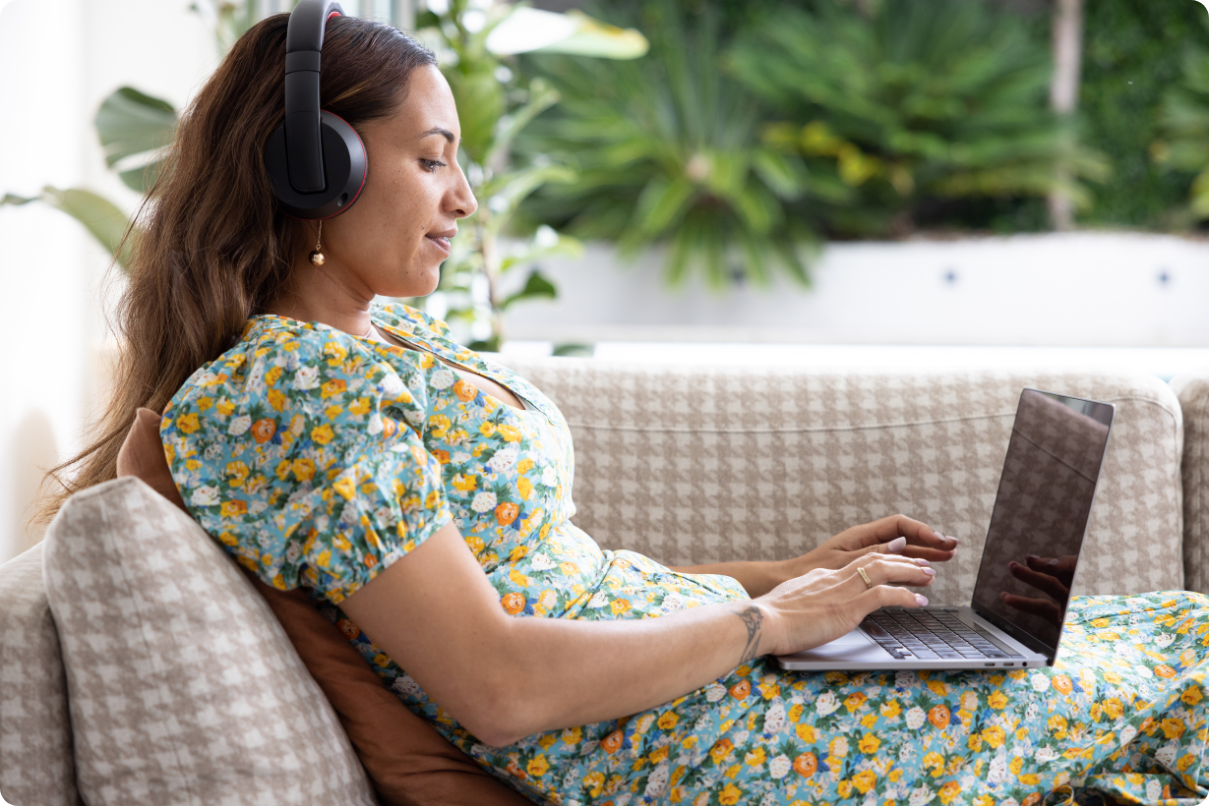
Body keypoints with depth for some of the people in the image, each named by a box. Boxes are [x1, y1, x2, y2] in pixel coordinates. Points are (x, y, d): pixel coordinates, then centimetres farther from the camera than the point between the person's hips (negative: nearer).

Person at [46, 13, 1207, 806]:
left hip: (699, 661, 9)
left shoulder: (387, 335, 12)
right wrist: (765, 621, -15)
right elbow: (500, 685, -24)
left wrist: (787, 572, 11)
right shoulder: (294, 385, -18)